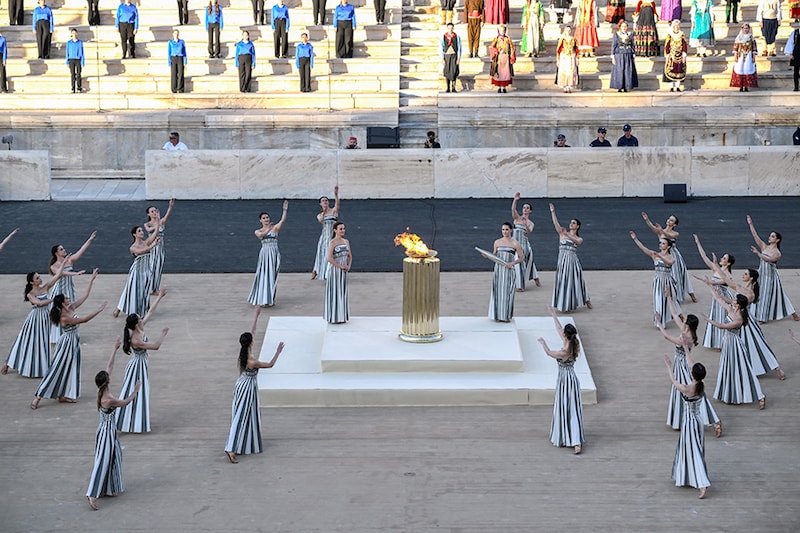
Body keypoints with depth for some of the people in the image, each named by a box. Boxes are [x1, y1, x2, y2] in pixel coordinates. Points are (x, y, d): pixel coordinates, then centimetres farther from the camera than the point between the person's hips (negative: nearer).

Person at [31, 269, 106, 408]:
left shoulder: (71, 308, -3)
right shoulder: (64, 318, -27)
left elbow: (85, 296, 1)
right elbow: (84, 320, -28)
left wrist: (92, 279, -2)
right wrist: (99, 310, -26)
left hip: (74, 343, 9)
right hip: (67, 343, -9)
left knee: (70, 369, 13)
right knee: (57, 369, -4)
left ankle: (63, 396, 22)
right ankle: (38, 397, 1)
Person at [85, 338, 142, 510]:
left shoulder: (102, 392, -5)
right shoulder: (109, 400, -28)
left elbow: (109, 367, 2)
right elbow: (125, 402, -10)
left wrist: (115, 349, 7)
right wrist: (135, 391, 5)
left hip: (107, 430, 9)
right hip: (107, 432, -9)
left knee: (113, 457, 21)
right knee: (103, 461, -9)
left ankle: (111, 488, 33)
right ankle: (92, 494, -12)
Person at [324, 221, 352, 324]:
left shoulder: (346, 242, 8)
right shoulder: (332, 242, -12)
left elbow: (350, 256, 14)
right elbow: (329, 258, -19)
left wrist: (348, 266, -4)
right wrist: (341, 266, -17)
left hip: (343, 272, 6)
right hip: (334, 270, -6)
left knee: (343, 292, 10)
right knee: (334, 293, -1)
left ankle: (341, 316, 18)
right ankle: (333, 317, 5)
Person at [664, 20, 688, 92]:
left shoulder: (682, 35, 7)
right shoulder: (669, 35, 1)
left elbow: (684, 46, 5)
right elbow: (666, 46, -1)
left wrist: (684, 55, -3)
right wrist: (667, 55, -7)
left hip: (680, 56, 2)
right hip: (672, 56, -2)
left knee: (679, 71, 1)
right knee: (671, 71, -5)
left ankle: (678, 87, 6)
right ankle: (671, 87, -2)